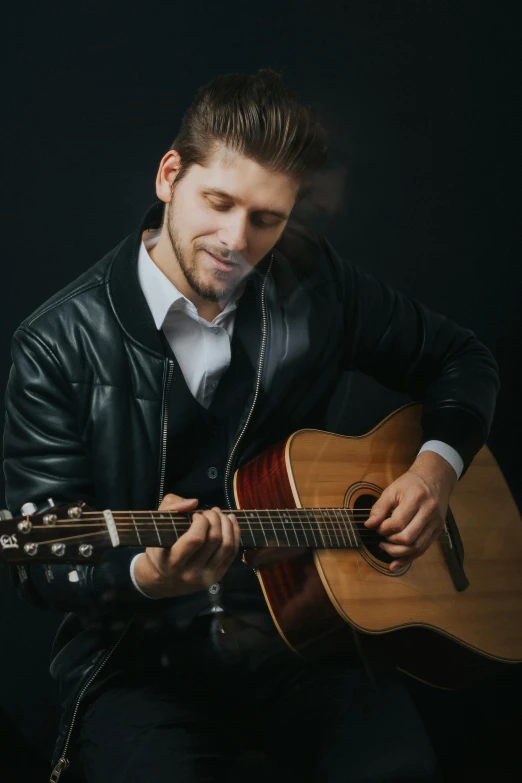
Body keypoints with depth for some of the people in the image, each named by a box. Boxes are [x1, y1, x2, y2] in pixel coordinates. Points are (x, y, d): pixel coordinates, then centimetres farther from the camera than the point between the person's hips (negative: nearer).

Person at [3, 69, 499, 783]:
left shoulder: (314, 283, 4)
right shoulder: (60, 347, -6)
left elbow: (459, 360, 19)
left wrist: (438, 463, 1)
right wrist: (145, 576, -27)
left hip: (304, 630, 2)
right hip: (144, 656, -2)